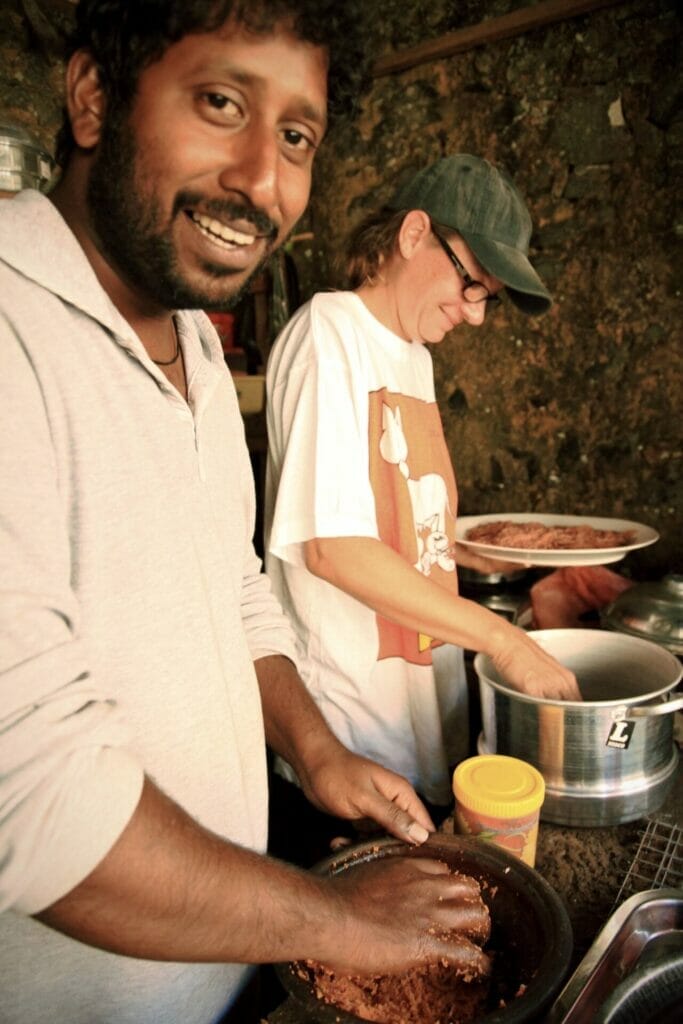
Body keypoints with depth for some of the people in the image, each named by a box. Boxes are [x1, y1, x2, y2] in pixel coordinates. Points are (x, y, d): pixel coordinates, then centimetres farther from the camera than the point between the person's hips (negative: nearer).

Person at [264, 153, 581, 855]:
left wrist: (471, 553, 4)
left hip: (422, 679, 8)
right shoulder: (329, 329, -15)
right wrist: (503, 639, -22)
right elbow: (333, 547, -24)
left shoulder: (415, 355, 12)